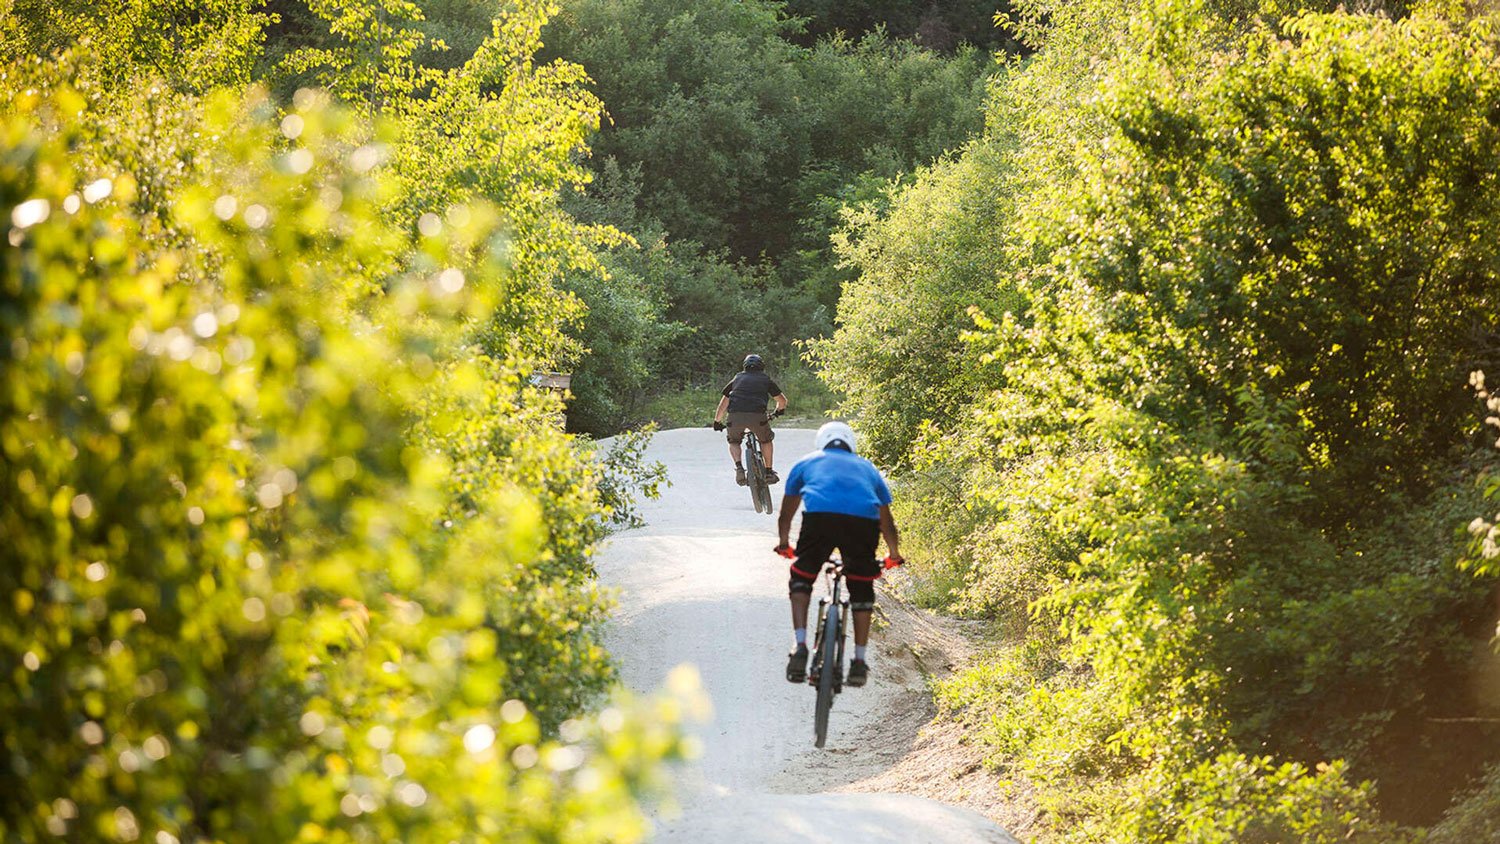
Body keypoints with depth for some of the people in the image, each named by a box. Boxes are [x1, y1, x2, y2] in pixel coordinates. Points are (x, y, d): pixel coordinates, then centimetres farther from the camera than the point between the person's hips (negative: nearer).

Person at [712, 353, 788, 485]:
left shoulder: (737, 379, 26)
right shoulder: (765, 380, 23)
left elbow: (723, 404, 24)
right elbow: (782, 401, 28)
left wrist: (717, 422, 35)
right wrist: (778, 410, 50)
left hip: (734, 416, 1)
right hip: (757, 416, -1)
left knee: (734, 442, 27)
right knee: (766, 441, 27)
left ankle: (738, 467, 2)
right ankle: (769, 472, 23)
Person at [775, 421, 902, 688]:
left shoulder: (806, 463, 32)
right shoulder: (867, 468, 36)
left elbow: (785, 516, 39)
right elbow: (887, 524, 42)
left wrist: (784, 543, 56)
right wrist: (894, 554, 57)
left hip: (820, 516, -1)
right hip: (863, 521, 1)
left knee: (801, 579, 18)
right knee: (862, 589, 20)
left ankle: (800, 647, 2)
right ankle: (859, 661, 19)